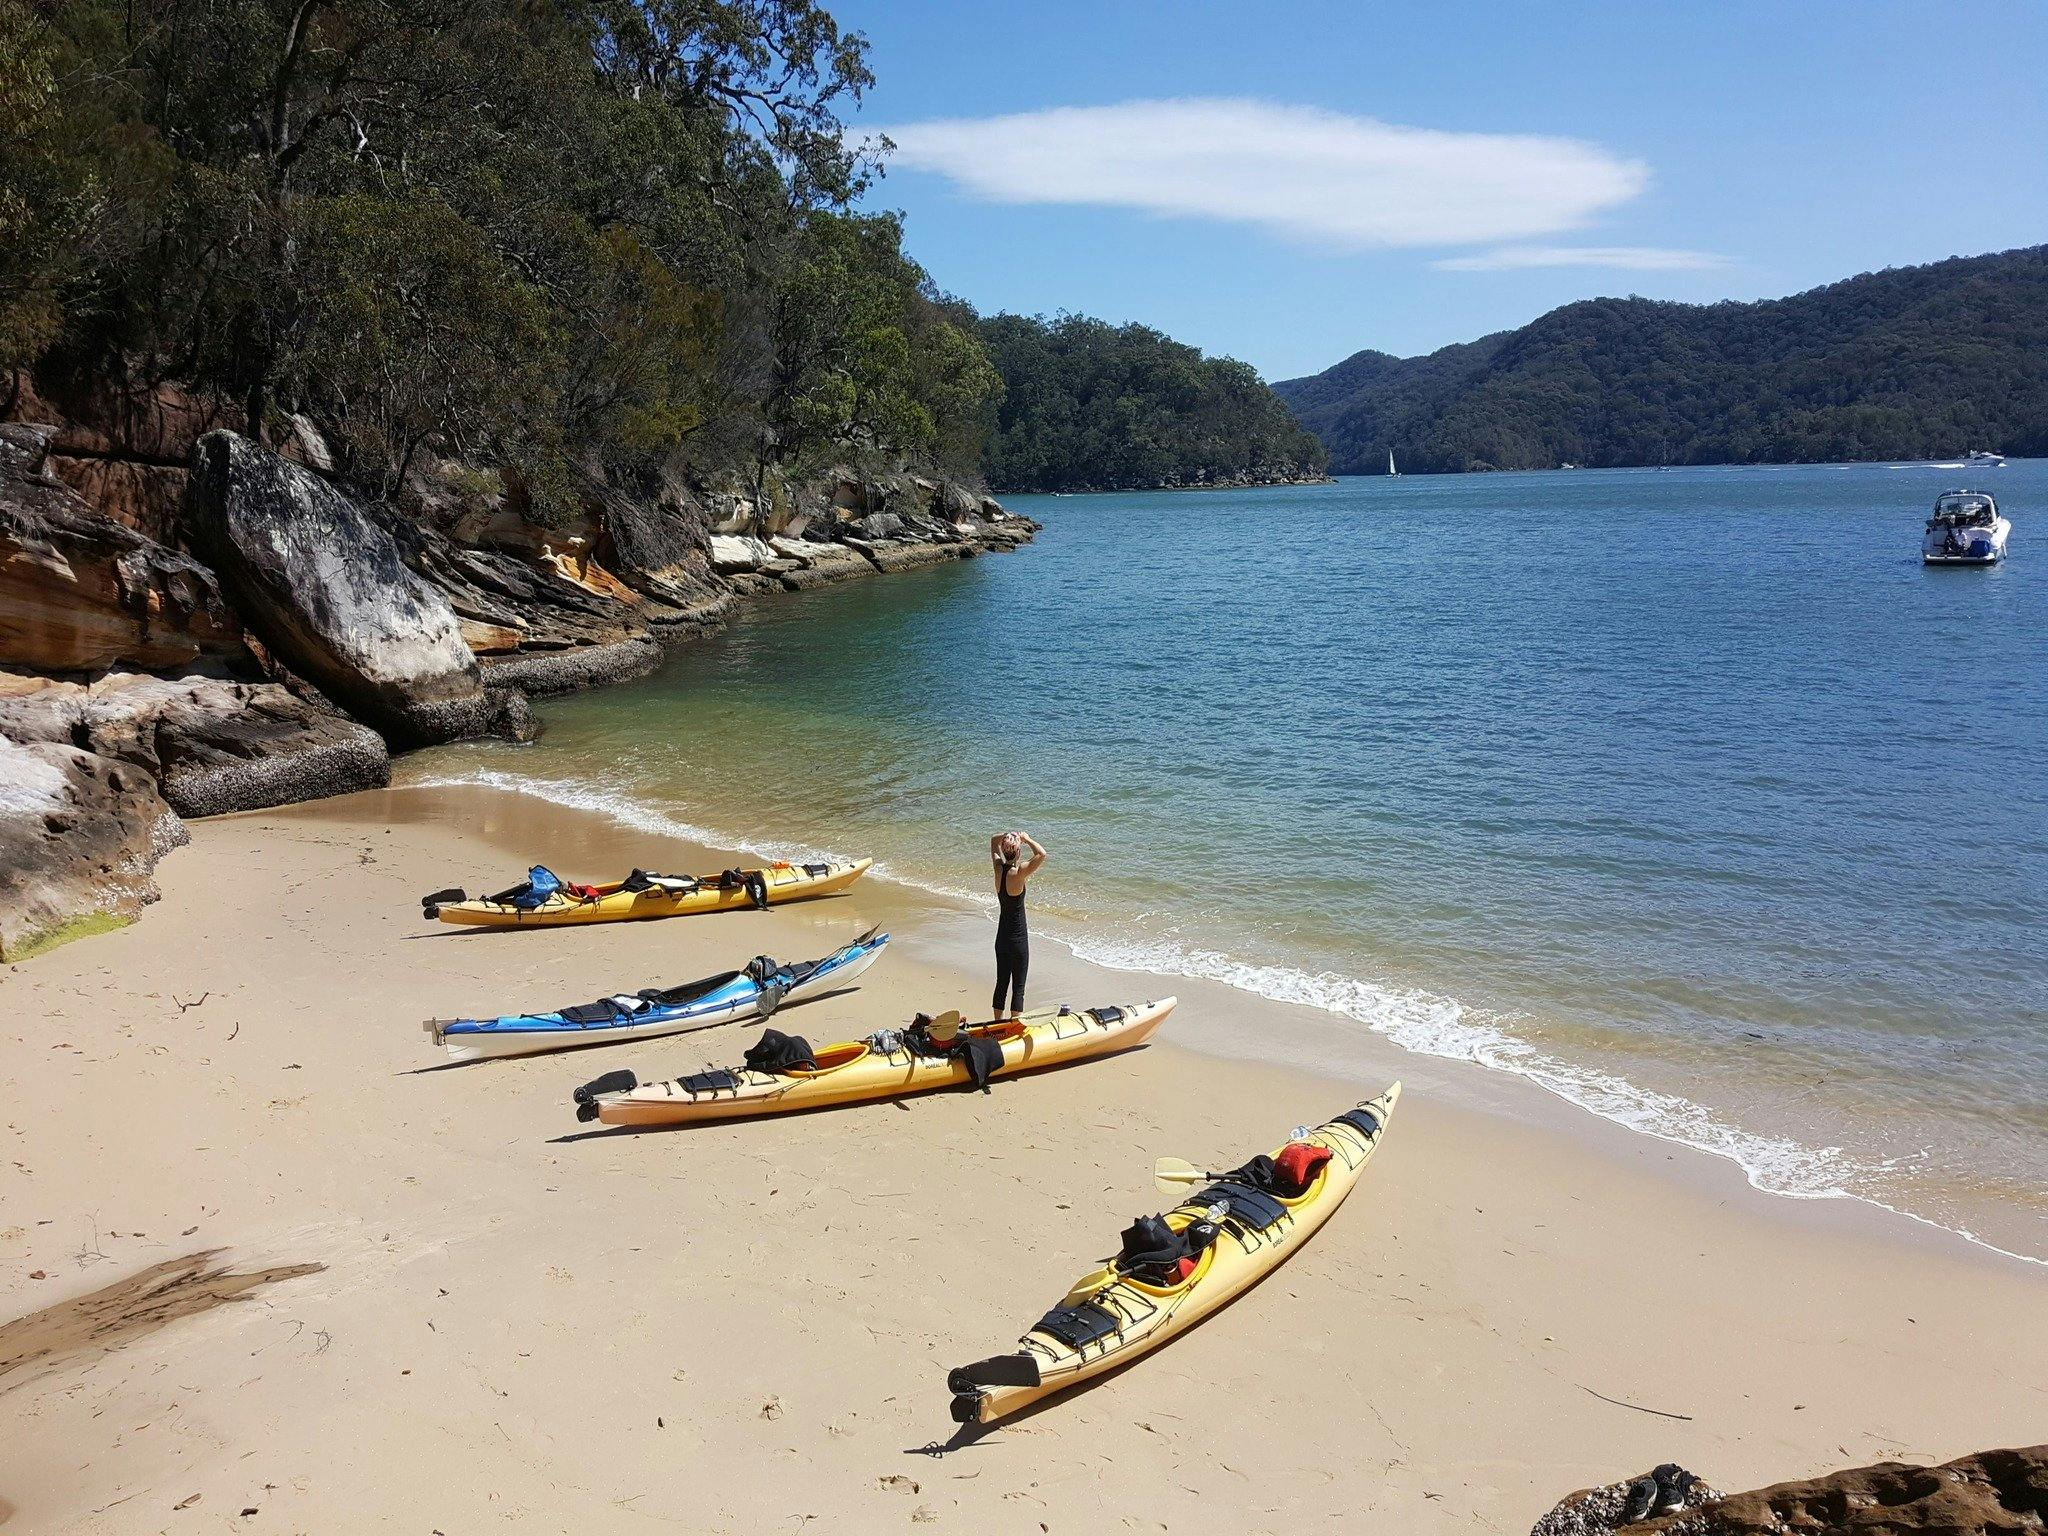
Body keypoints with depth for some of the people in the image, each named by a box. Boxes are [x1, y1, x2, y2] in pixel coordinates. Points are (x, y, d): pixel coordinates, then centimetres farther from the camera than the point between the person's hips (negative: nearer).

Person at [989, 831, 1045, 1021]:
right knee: (1018, 988, 2)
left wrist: (1009, 835, -5)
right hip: (1018, 939, -7)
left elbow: (993, 841, 14)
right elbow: (1041, 854, -32)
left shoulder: (999, 868, -2)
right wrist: (1027, 839, -16)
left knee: (1001, 983, 16)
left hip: (1001, 938, 7)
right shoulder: (1018, 873, -21)